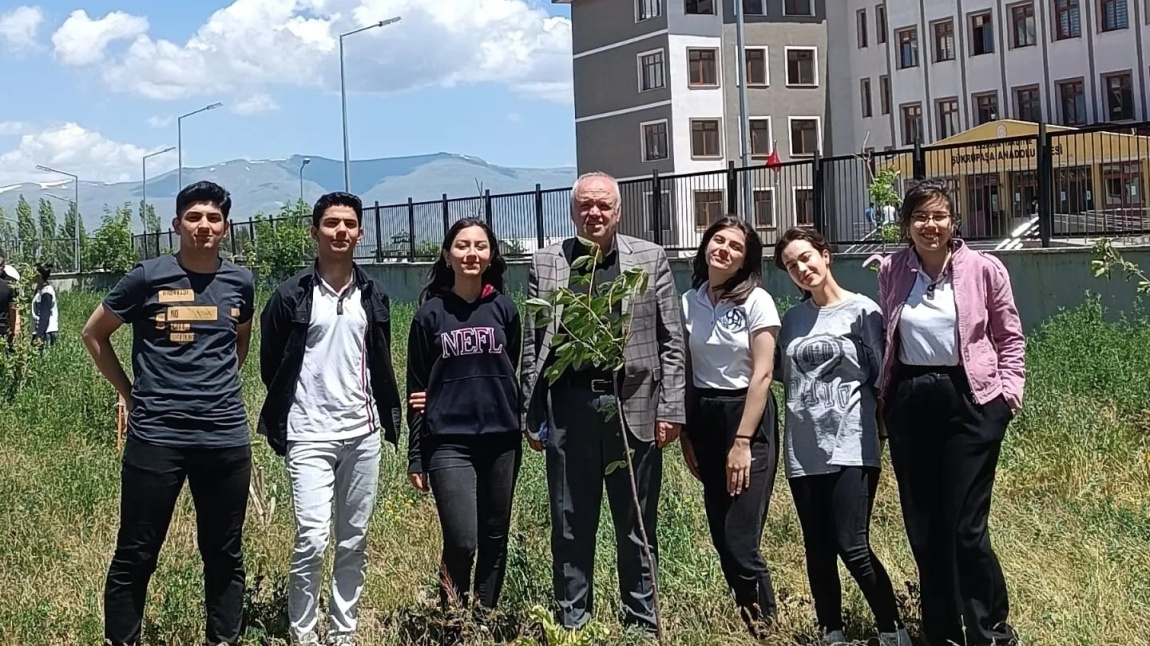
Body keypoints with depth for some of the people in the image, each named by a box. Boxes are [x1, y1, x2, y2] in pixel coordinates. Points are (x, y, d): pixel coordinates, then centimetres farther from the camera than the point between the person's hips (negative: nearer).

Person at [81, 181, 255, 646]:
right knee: (135, 555, 4)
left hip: (226, 438, 3)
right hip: (157, 436, -3)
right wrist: (131, 392, 4)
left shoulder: (240, 282, 5)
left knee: (225, 554, 11)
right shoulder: (148, 277, -4)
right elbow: (94, 334, 8)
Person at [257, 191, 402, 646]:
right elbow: (270, 366, 2)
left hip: (363, 433, 4)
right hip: (310, 436, -4)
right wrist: (282, 423, 6)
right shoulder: (291, 296, -5)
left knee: (354, 541, 9)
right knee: (313, 538, -11)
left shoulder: (373, 296, 9)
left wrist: (389, 418, 11)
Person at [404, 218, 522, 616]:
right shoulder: (430, 313, 2)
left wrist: (521, 433, 8)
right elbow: (416, 389, 4)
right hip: (449, 443, -2)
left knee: (495, 539, 8)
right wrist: (415, 458, 2)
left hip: (500, 441, 2)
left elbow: (515, 375, 13)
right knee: (461, 542, -13)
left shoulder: (504, 309, 6)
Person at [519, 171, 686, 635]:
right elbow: (532, 345, 7)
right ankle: (572, 624, 20)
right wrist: (532, 417, 3)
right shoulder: (545, 263, 7)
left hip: (634, 405, -1)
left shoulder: (651, 258, 5)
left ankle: (642, 625, 21)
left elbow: (671, 340, 2)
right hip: (569, 406, 1)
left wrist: (670, 410, -4)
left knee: (636, 528, 9)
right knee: (571, 527, 8)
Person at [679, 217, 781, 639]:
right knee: (721, 538, 8)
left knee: (740, 542, -10)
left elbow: (762, 374, -12)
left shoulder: (756, 302, -8)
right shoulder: (688, 302, 5)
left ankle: (766, 628, 8)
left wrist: (742, 443, -17)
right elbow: (683, 372, 9)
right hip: (703, 419, 5)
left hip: (748, 418, -5)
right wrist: (685, 434, 6)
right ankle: (747, 620, 23)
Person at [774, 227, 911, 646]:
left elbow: (882, 378, -2)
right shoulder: (791, 320, 11)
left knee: (852, 548, -9)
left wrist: (875, 425, -3)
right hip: (803, 450, 5)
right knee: (818, 551, 8)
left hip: (851, 446, -5)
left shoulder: (861, 310, -2)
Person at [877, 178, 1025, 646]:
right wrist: (883, 393, 9)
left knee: (965, 527, -6)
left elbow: (1010, 338, 4)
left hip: (969, 400, -3)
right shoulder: (891, 271, 5)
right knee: (922, 528, 9)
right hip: (909, 404, 4)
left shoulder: (984, 269, -3)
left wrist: (1009, 389, -6)